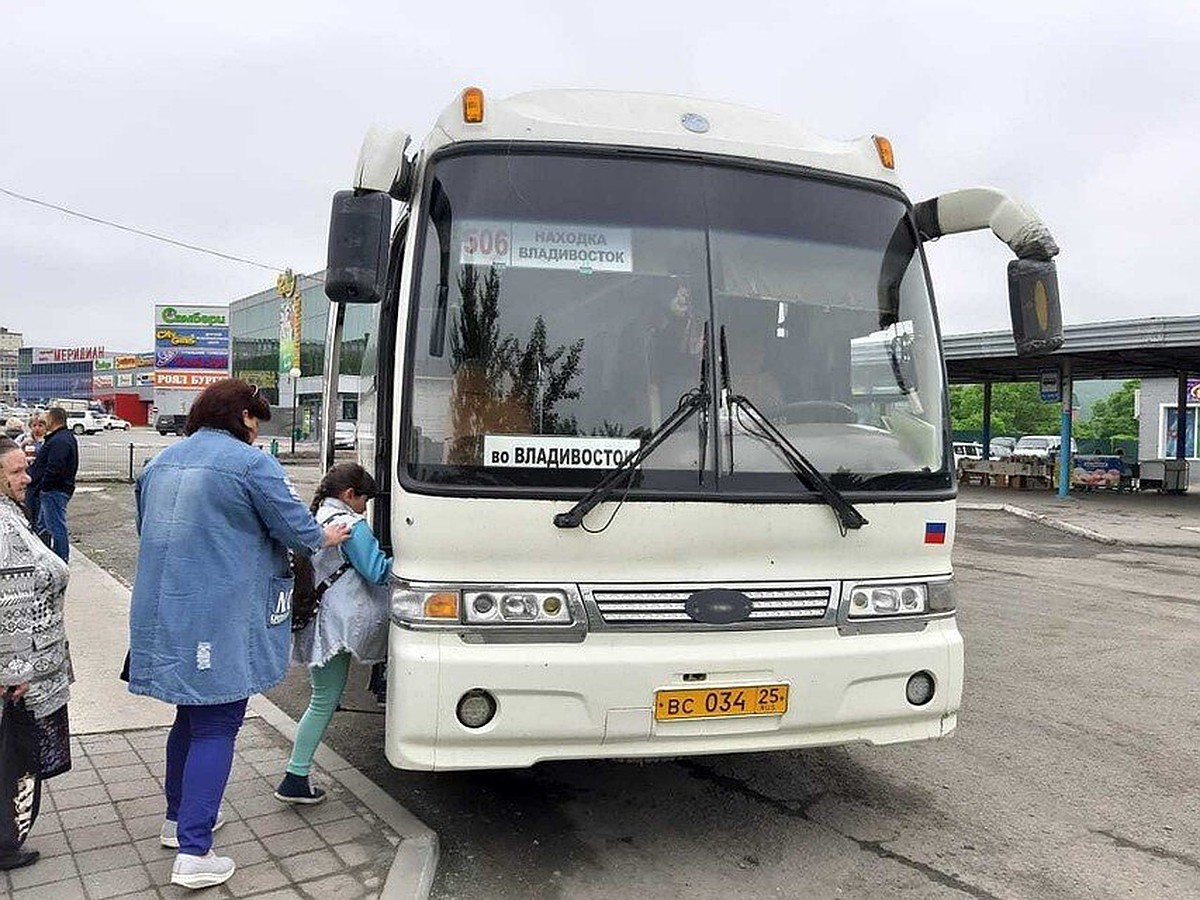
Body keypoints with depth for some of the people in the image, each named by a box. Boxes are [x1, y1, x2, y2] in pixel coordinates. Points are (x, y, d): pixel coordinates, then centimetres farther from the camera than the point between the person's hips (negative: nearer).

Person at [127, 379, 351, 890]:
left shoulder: (160, 463, 13)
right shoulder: (250, 463, -12)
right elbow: (295, 527, -8)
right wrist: (325, 538, 13)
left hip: (162, 616, 8)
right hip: (219, 622, -8)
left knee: (190, 718, 23)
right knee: (216, 729, 0)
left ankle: (178, 819, 36)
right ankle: (193, 855, 1)